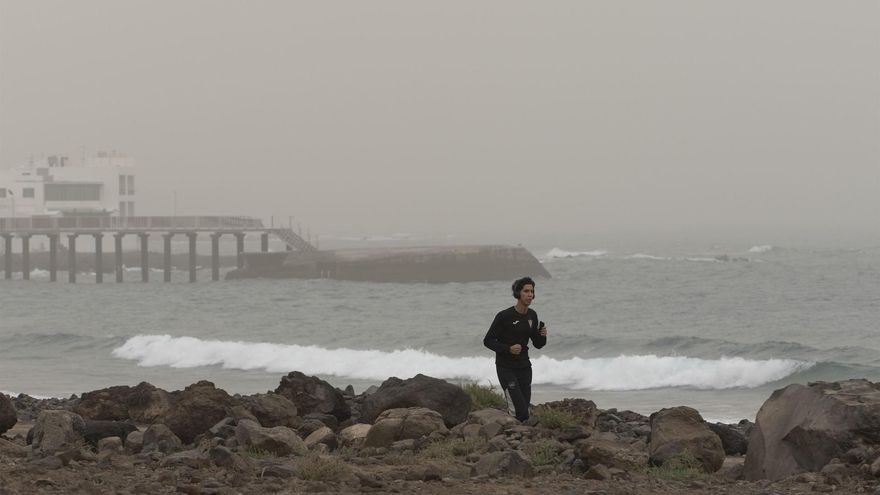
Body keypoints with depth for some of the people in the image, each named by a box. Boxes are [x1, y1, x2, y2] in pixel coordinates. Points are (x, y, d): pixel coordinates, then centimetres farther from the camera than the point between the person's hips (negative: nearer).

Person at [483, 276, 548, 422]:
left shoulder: (532, 316, 3)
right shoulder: (504, 316, -15)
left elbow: (537, 344, 11)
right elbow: (488, 341, -9)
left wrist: (543, 335, -12)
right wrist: (508, 349, -24)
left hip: (524, 367, 6)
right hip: (506, 368, -6)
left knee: (523, 412, 6)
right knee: (521, 411, -16)